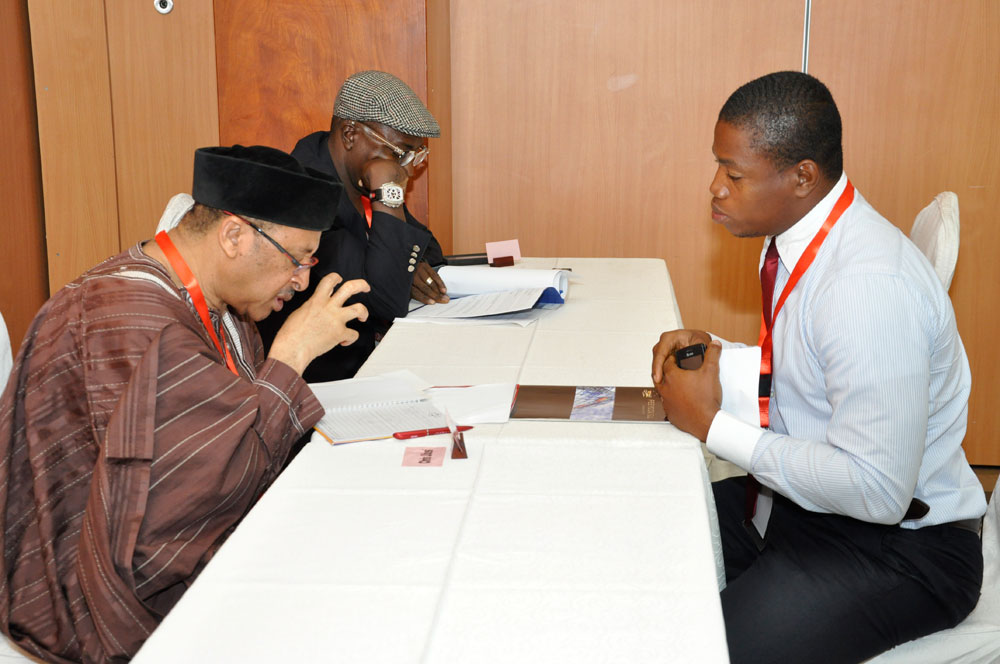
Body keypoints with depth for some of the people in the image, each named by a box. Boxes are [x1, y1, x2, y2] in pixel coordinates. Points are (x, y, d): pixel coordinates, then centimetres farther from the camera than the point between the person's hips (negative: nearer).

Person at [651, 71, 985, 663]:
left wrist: (713, 425, -22)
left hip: (898, 545, -9)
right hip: (798, 496, 9)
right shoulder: (794, 239, 1)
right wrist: (713, 353, -3)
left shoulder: (872, 287, -28)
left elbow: (877, 491, -29)